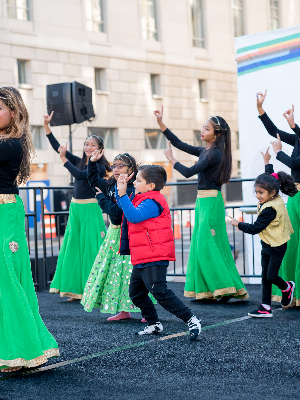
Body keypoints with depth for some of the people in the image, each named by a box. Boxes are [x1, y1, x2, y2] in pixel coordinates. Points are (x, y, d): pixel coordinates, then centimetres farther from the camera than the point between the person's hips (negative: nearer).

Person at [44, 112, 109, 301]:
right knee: (74, 247, 7)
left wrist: (64, 158, -20)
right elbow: (57, 147, 9)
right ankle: (77, 290, 14)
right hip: (75, 207, 7)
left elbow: (80, 175, -21)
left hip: (90, 209, -7)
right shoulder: (79, 161, 11)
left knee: (90, 248, -6)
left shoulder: (99, 167, -6)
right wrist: (46, 125, 3)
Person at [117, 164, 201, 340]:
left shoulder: (152, 202, -16)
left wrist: (123, 195, -26)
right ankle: (154, 324, 26)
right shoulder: (143, 200, 16)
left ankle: (192, 320, -7)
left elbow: (134, 216, -29)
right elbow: (124, 208, 26)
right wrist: (121, 190, 12)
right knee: (136, 293, 16)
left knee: (160, 292, -14)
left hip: (154, 260, -11)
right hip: (141, 260, 11)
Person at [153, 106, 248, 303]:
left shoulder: (215, 153, -15)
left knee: (209, 244, -9)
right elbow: (180, 144, 17)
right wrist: (161, 123, 15)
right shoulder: (205, 151, 12)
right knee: (201, 244, 9)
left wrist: (171, 158, -2)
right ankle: (206, 290, 14)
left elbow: (189, 172, -17)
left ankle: (227, 288, -4)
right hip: (203, 200, 9)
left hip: (211, 202, -9)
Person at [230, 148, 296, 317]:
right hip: (267, 245, 10)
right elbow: (270, 178, 17)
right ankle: (266, 308, 7)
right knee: (265, 277, 6)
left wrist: (238, 224, -13)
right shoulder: (276, 198, -2)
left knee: (271, 276, -3)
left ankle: (287, 288, 28)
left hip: (276, 247, -10)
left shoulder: (269, 210, -28)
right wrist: (267, 162, 23)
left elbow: (255, 228, -25)